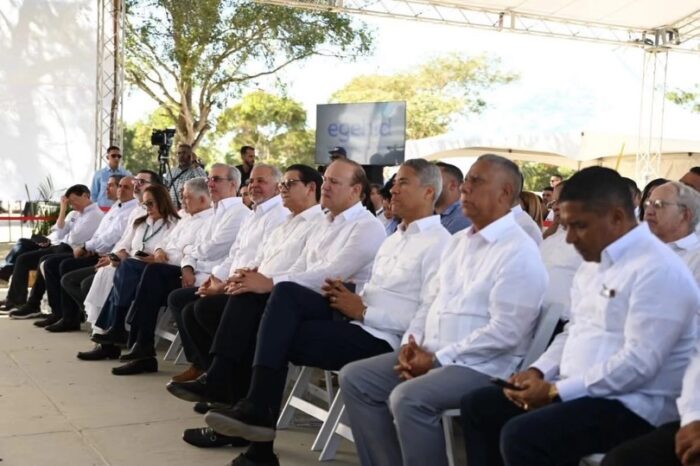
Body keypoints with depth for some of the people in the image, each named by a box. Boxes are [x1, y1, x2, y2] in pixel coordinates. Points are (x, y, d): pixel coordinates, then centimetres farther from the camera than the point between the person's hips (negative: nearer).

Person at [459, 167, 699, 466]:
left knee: (521, 436, -29)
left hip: (629, 406, -10)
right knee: (478, 406, 7)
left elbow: (639, 362, -24)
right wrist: (538, 372, 3)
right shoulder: (593, 265, 14)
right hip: (578, 393, 10)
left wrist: (556, 391, -20)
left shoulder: (657, 270, -17)